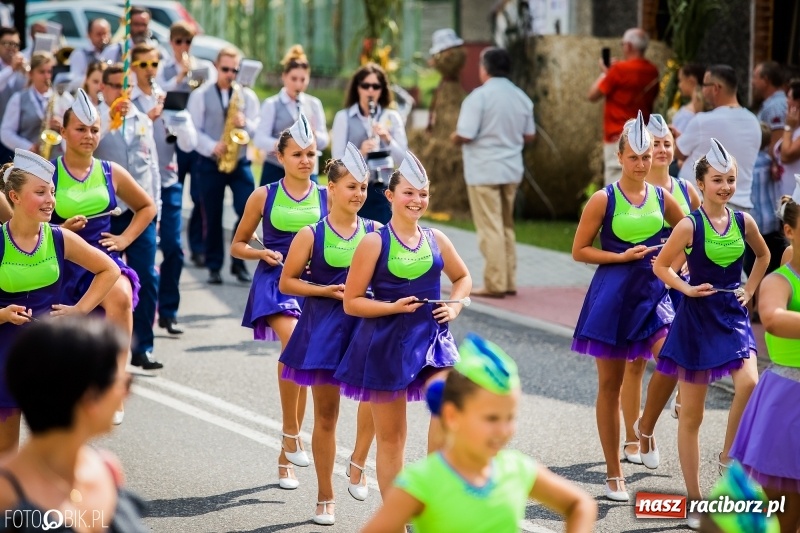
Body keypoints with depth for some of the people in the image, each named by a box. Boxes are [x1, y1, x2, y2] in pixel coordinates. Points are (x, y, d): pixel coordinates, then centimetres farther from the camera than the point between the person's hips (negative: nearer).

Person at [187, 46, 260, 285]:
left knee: (248, 210, -11)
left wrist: (245, 124, -19)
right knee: (213, 217, 4)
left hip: (240, 162, 1)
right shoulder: (200, 95, 1)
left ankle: (239, 262, 3)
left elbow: (258, 130, 2)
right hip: (210, 163, -1)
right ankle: (214, 266, 13)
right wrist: (212, 147, -20)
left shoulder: (248, 96, 7)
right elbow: (194, 130, -5)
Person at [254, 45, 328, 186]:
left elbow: (324, 142, 7)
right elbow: (259, 139, -11)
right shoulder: (272, 104, -3)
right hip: (277, 172, -3)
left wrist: (313, 134, -15)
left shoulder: (314, 104, 9)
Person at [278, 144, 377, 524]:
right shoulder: (311, 235, -3)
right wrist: (327, 290, -12)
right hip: (324, 327, -1)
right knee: (326, 415, 8)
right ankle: (325, 498, 19)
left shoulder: (374, 232, 2)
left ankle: (358, 462, -10)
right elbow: (286, 282, 0)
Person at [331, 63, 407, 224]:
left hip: (382, 191, 2)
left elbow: (402, 158, 1)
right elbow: (337, 160, -6)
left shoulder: (392, 117, 6)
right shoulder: (343, 117, 0)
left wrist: (388, 139, -16)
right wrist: (359, 153, -25)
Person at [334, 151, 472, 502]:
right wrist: (394, 307, -18)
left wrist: (455, 305, 4)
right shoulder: (375, 242, -7)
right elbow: (351, 302, -6)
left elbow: (463, 278, 23)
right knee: (391, 436, 7)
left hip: (432, 337, 3)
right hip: (387, 341, -3)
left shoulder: (436, 239, 4)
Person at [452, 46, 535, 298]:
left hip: (484, 171, -6)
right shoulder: (521, 97, 5)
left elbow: (464, 135, -19)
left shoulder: (479, 97, -15)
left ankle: (495, 284, -2)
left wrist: (455, 138, 2)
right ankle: (509, 282, 17)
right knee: (506, 227, 16)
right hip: (512, 170, 6)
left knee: (490, 229, -3)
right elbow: (530, 135, 11)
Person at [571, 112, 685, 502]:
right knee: (610, 384, 5)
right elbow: (579, 251, -4)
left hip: (654, 294, 3)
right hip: (612, 296, -3)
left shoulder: (662, 198, 4)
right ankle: (614, 474, 14)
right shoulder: (604, 200, -6)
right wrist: (622, 256, -13)